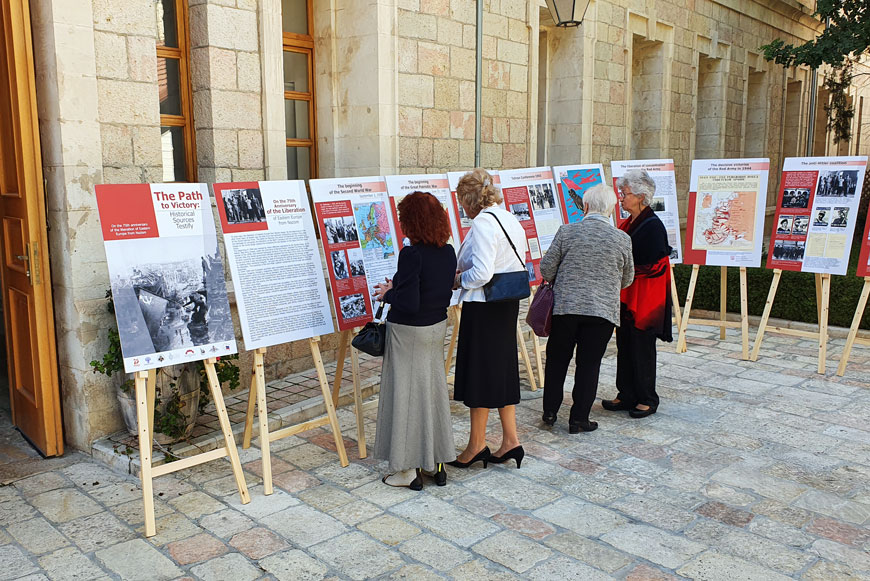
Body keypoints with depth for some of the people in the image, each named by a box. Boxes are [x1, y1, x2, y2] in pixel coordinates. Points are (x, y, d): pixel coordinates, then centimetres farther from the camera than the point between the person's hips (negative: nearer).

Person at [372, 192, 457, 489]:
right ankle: (437, 463, 29)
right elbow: (445, 294, 9)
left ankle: (408, 470, 16)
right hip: (437, 327, 8)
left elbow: (409, 303, -26)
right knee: (433, 392, 17)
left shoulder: (412, 254, -22)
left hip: (408, 331, -7)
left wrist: (388, 294, -6)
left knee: (406, 395, 5)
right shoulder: (448, 252, 1)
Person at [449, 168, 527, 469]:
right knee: (501, 370, 15)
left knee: (479, 372, 3)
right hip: (507, 305, 9)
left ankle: (477, 444, 15)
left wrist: (458, 279, -4)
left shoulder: (483, 223, -17)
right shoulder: (512, 221, 11)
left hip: (483, 307, -9)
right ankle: (510, 441, 20)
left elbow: (481, 272, -25)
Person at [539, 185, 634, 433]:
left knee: (557, 360, 16)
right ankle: (579, 419, 14)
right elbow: (627, 279, 9)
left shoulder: (566, 232, -7)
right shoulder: (623, 239, -3)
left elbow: (546, 268, -3)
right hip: (603, 310, 0)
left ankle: (550, 411, 23)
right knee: (589, 364, 9)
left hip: (565, 307, 0)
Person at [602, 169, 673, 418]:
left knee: (642, 348, 1)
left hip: (645, 298, -9)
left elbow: (654, 266, -19)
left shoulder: (653, 226, -15)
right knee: (624, 346, 13)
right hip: (626, 296, 9)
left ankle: (647, 400, 15)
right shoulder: (628, 224, 12)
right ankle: (627, 396, 24)